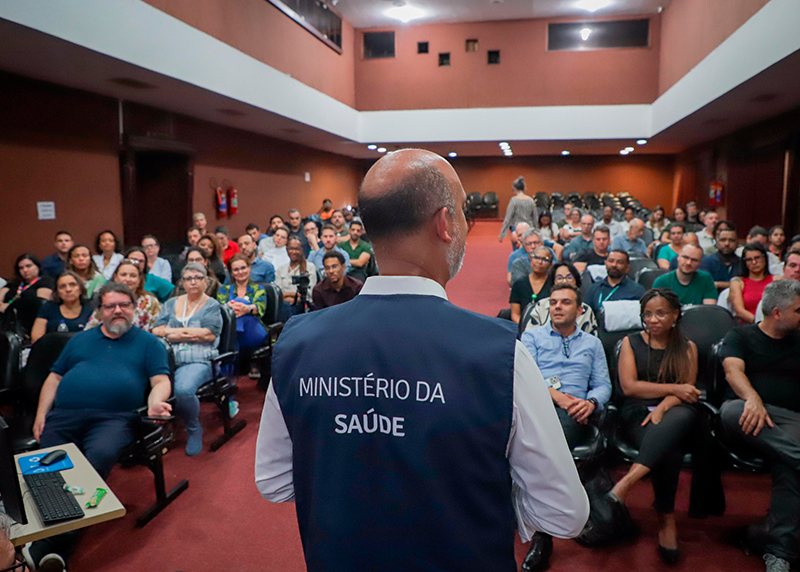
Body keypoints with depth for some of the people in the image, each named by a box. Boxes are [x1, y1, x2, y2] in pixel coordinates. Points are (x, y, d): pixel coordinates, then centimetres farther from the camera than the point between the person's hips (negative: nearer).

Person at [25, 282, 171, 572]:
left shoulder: (148, 343, 17)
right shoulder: (81, 339, 27)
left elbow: (161, 381, 8)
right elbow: (55, 377, 24)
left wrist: (155, 402, -15)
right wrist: (40, 414, 10)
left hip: (114, 418, -3)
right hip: (64, 416, 4)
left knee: (100, 455, -33)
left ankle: (52, 545, -30)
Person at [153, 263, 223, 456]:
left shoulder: (211, 306, 10)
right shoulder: (171, 303, 22)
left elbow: (209, 334, -6)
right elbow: (157, 330, 10)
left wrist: (174, 332, -2)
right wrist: (192, 334, -5)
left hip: (197, 361, -4)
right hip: (167, 359, 4)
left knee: (183, 389, -34)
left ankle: (194, 430, -5)